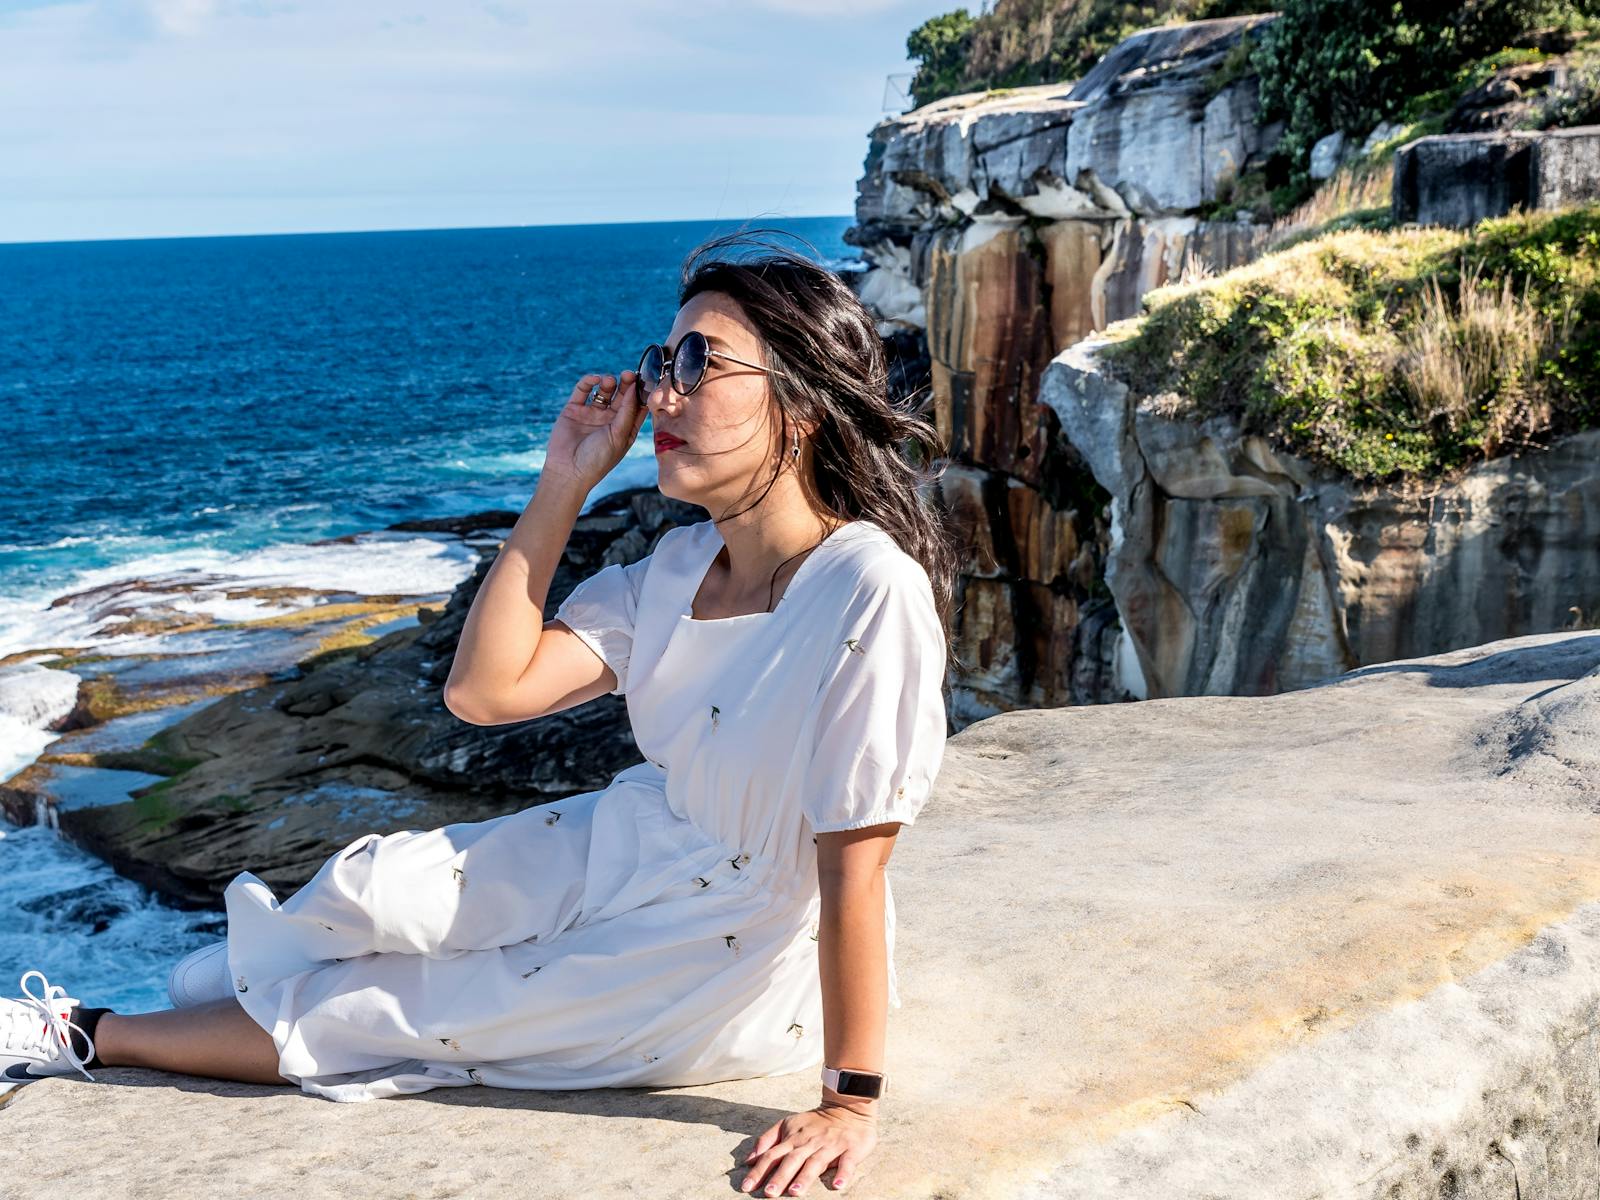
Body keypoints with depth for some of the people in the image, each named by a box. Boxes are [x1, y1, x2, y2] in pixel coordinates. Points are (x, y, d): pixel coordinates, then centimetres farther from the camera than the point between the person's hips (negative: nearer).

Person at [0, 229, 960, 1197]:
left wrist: (852, 1099, -22)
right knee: (370, 885, -1)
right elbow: (486, 689, -8)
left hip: (736, 962, -6)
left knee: (401, 1010, 1)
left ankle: (92, 1037, 22)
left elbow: (853, 866, -28)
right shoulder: (683, 564, -5)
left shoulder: (867, 592, -30)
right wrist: (563, 490, -12)